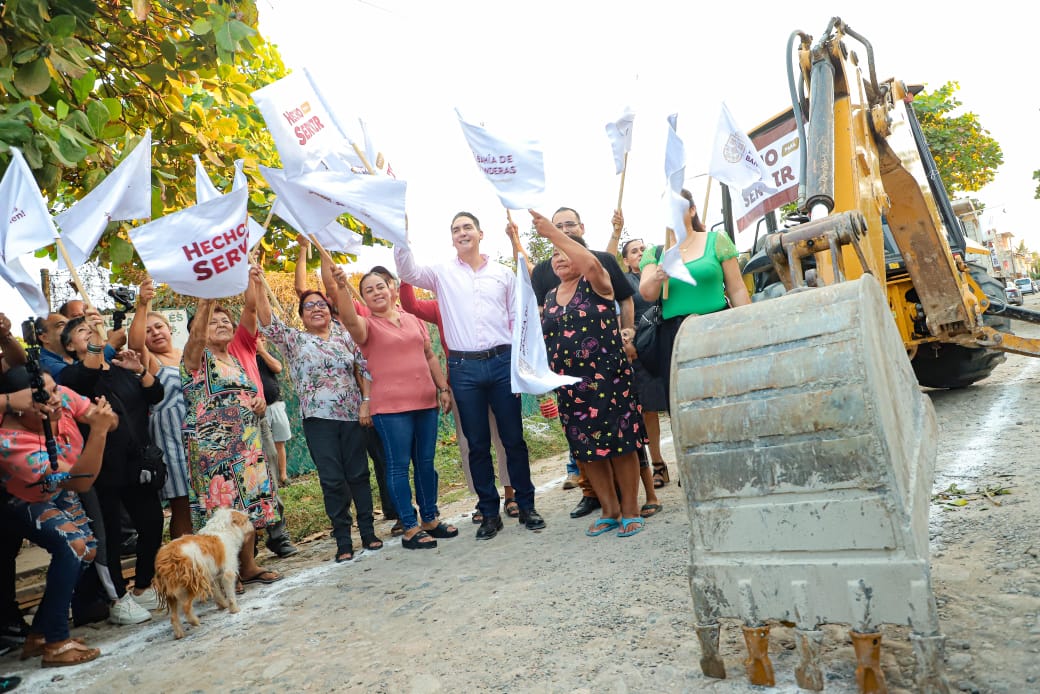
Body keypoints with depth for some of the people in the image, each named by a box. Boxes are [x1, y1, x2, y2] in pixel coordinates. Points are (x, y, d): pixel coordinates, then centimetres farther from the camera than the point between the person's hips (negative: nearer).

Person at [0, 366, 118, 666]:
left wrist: (105, 419, -40)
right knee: (72, 545, -26)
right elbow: (81, 481, -40)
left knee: (86, 551, -3)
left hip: (58, 491, 6)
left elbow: (111, 422, -16)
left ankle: (38, 635, 13)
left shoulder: (62, 397, -27)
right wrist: (98, 431, -50)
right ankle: (55, 644, -15)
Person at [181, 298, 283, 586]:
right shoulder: (196, 357, -2)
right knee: (220, 508, -5)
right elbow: (196, 334, -25)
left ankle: (248, 566, 21)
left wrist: (259, 401, 5)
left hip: (247, 444, 7)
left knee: (249, 502, 9)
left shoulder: (236, 362, 18)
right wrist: (207, 300, -33)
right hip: (213, 446, -7)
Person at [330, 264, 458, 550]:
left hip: (425, 402, 5)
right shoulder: (367, 325, 0)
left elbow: (430, 356, 18)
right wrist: (341, 287, -39)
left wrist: (443, 388, 13)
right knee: (399, 466, 0)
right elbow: (348, 318, -23)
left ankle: (430, 519, 26)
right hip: (390, 407, -5)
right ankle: (410, 529, 9)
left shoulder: (414, 320, 14)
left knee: (426, 462, 12)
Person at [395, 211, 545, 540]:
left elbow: (518, 321, 9)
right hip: (464, 367, 0)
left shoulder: (503, 274, 9)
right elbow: (407, 271, -8)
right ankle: (490, 513, 19)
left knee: (514, 439, 6)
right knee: (478, 444, 7)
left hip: (502, 362, 0)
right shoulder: (443, 273, 8)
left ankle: (527, 506, 20)